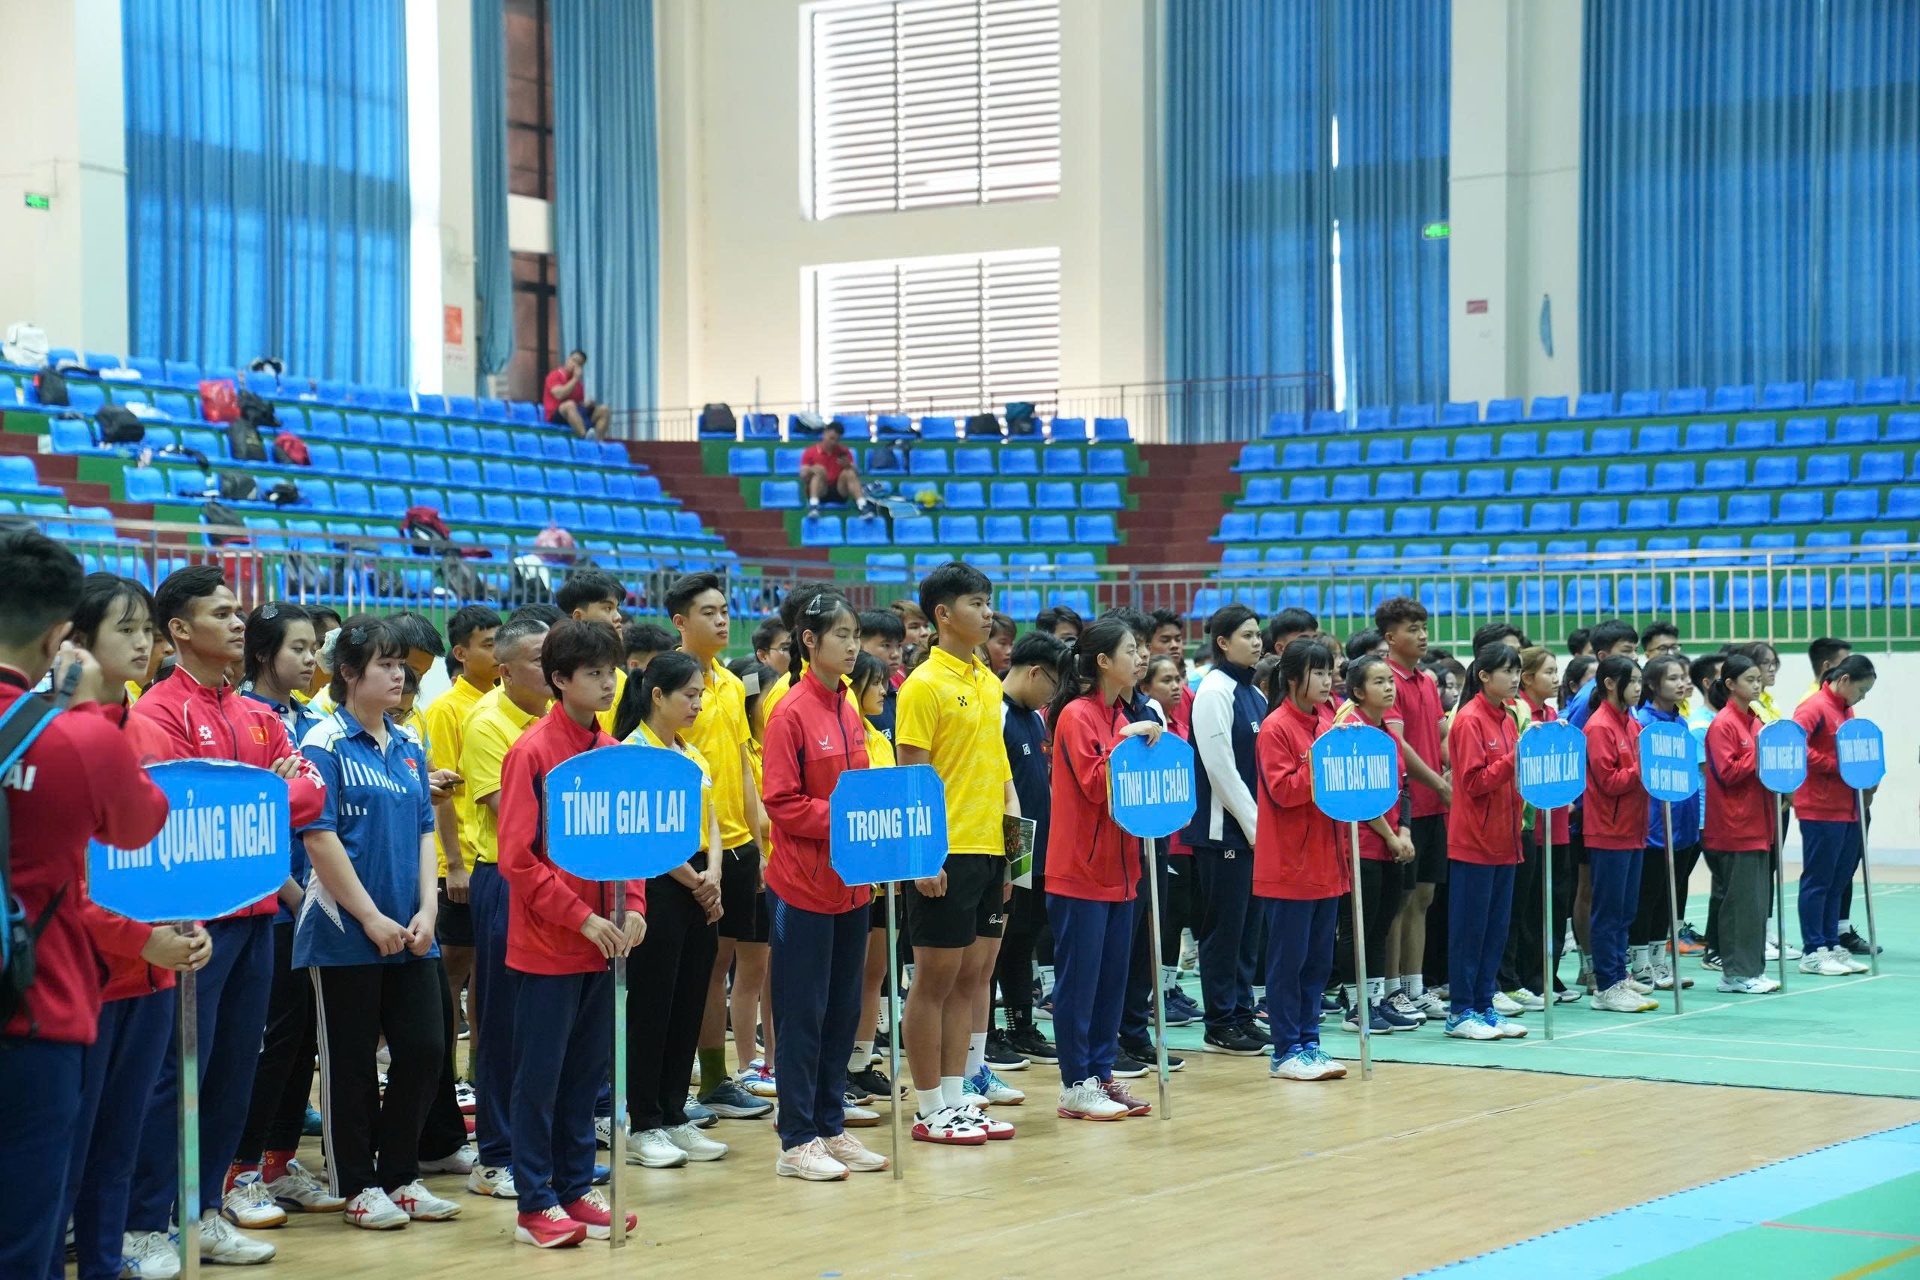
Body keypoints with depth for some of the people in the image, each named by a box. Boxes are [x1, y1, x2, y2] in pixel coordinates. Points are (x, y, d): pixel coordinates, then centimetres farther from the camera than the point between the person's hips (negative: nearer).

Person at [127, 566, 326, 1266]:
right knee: (178, 1065, -6)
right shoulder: (160, 711, -7)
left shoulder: (257, 717, 15)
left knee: (236, 1064, 11)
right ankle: (146, 1223, -2)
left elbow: (311, 790, 6)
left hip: (256, 911, 7)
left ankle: (205, 1199, 21)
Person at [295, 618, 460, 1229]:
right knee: (351, 1059, 3)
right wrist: (372, 917, -14)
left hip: (408, 932, 6)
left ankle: (400, 1176, 19)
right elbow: (318, 838, -13)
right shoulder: (325, 743, -8)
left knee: (424, 1048, 5)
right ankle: (357, 1186, 14)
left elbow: (424, 830, 12)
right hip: (345, 928, -6)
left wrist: (427, 910, -1)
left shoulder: (408, 745, 11)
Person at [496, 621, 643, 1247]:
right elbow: (518, 859, -15)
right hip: (547, 943, -6)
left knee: (586, 1070, 13)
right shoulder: (531, 752, -12)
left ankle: (575, 1189, 22)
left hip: (602, 941, 6)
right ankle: (536, 1205, 8)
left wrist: (632, 907, -2)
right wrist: (582, 917, -17)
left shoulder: (612, 752, 8)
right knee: (540, 1074, 1)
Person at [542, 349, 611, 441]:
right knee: (570, 404, -38)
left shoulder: (578, 382, 18)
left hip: (576, 415, 7)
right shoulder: (555, 376, 1)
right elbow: (559, 394, -18)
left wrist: (588, 403, -1)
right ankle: (584, 437, -59)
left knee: (604, 410, -8)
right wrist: (575, 379, -8)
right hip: (556, 417, -7)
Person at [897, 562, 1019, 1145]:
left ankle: (957, 1095, 16)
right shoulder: (924, 685, -9)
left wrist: (1011, 813, 12)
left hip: (989, 850, 7)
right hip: (947, 855, -7)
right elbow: (911, 778, -12)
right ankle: (930, 1110, 6)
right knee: (935, 980, -1)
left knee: (971, 976, 10)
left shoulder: (989, 682, 14)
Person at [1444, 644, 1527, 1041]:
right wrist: (1513, 759, -23)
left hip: (1503, 840, 8)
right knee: (1469, 928, -3)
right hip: (1473, 840, -8)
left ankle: (1484, 1006, 15)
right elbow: (1474, 782, -16)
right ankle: (1459, 1012, 3)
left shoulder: (1507, 720, 13)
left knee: (1496, 929, 9)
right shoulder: (1469, 720, -11)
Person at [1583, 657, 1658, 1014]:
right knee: (1609, 910, -4)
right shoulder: (1599, 726, -12)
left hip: (1632, 830, 8)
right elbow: (1609, 781, -17)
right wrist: (1642, 769, -23)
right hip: (1609, 832, -8)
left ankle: (1618, 975, 19)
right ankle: (1606, 987, -1)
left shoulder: (1632, 724, 14)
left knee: (1625, 909, 12)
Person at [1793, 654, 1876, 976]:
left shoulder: (1847, 711, 16)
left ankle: (1832, 946, 18)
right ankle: (1812, 952, 2)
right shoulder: (1814, 708, -12)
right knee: (1818, 880, -3)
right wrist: (1836, 765, -22)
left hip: (1847, 809, 9)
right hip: (1820, 808, -9)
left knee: (1838, 881, 12)